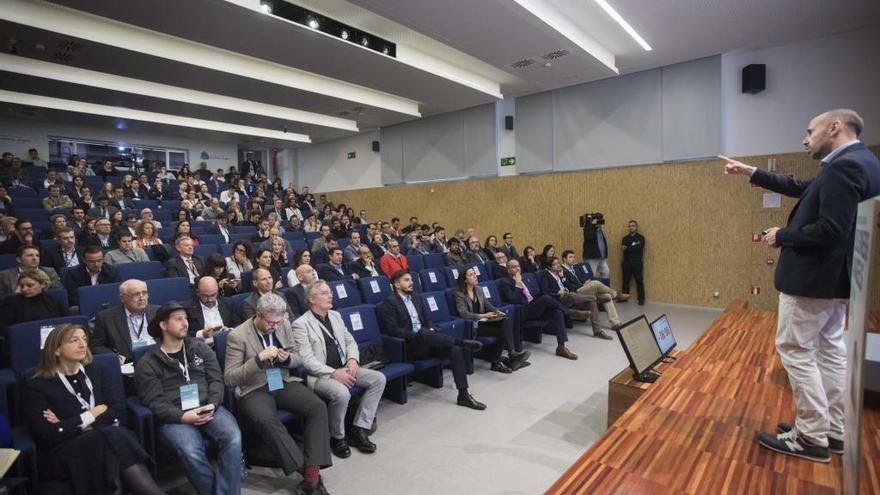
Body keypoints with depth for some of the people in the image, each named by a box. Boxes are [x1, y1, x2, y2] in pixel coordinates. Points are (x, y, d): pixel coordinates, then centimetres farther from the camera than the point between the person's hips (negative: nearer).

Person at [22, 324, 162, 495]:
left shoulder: (99, 372, 16)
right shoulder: (36, 386, 6)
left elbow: (119, 412, 4)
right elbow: (48, 435, -6)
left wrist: (71, 425, -3)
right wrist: (91, 415, -2)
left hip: (105, 439, 3)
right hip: (64, 454, -3)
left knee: (118, 436, -36)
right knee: (115, 436, -37)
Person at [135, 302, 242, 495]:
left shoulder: (200, 347, 15)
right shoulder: (147, 363, 6)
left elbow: (216, 379, 9)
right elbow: (155, 402, -2)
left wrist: (212, 404, -10)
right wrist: (183, 416, -17)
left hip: (207, 408, 2)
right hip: (173, 416, -2)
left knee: (233, 437, -26)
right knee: (191, 451, -32)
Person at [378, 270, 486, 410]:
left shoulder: (415, 300, 18)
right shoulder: (389, 303, -6)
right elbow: (393, 330, -16)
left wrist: (431, 331, 1)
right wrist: (417, 334, -23)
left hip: (426, 342, 7)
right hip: (408, 345, -7)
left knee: (455, 350, -17)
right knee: (423, 333, -39)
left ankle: (463, 395, -16)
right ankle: (462, 342, -28)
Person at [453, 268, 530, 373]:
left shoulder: (479, 289, 13)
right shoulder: (459, 294, -7)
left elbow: (487, 304, 17)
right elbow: (463, 313, -17)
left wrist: (497, 311, -3)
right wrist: (483, 315, -22)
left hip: (483, 320, 6)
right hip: (471, 325, -6)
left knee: (507, 320, -23)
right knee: (502, 331, -26)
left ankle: (511, 354, -24)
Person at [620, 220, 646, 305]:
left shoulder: (641, 238, 2)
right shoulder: (625, 238, 13)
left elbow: (638, 248, -14)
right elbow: (623, 248, -1)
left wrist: (627, 248, -10)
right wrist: (633, 247, -14)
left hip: (637, 262, -3)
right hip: (627, 262, 3)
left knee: (639, 281, -1)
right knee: (625, 280, 7)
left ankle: (641, 299, 4)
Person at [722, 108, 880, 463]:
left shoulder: (844, 166, -21)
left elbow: (831, 230, -28)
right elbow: (802, 189, 18)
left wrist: (781, 236, -13)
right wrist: (750, 172, 17)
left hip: (814, 276, -10)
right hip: (835, 275, 10)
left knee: (795, 349, -1)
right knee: (830, 349, 15)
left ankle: (812, 437, 8)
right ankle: (833, 430, 25)